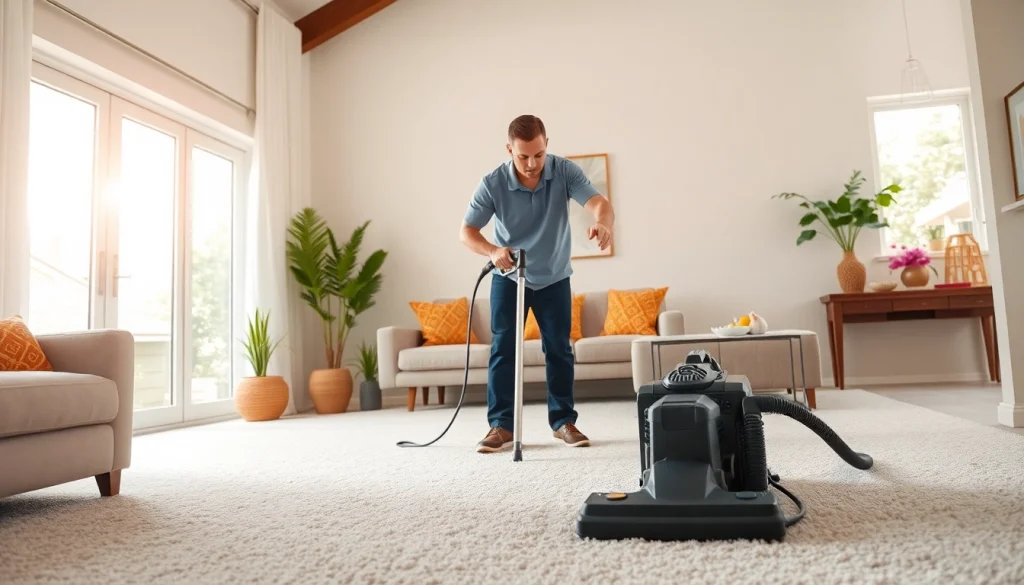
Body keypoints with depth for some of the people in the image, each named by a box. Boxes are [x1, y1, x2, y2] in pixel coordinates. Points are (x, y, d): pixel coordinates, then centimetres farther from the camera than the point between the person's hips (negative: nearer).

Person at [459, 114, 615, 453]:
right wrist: (492, 251, -38)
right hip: (508, 278, -1)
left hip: (554, 278, 1)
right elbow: (466, 232, -17)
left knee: (559, 350, 3)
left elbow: (599, 202, -31)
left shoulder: (565, 171, -19)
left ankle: (564, 421, 15)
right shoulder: (492, 184, -21)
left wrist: (603, 224, -56)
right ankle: (501, 424, 5)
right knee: (502, 349, -3)